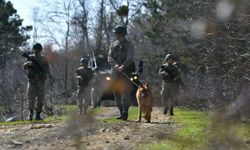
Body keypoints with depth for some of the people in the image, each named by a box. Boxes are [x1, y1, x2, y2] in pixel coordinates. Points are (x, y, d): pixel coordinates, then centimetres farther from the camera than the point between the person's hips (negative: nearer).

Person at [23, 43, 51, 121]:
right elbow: (24, 66, 0)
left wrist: (49, 74, -15)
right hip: (32, 80, -1)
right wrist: (28, 63, -21)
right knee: (31, 97, -9)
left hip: (41, 81, 1)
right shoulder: (30, 57, 8)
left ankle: (38, 115, 4)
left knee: (40, 98, -1)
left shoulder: (43, 59, 9)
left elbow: (47, 68, 5)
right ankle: (31, 112, 6)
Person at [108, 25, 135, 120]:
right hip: (115, 72, 5)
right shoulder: (114, 45, 15)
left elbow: (129, 59, -10)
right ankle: (121, 113, 12)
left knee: (125, 91, -15)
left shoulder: (129, 45, 1)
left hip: (125, 71, -5)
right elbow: (109, 57, 4)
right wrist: (115, 65, -15)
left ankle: (125, 112, -20)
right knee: (116, 93, 5)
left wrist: (122, 66, -27)